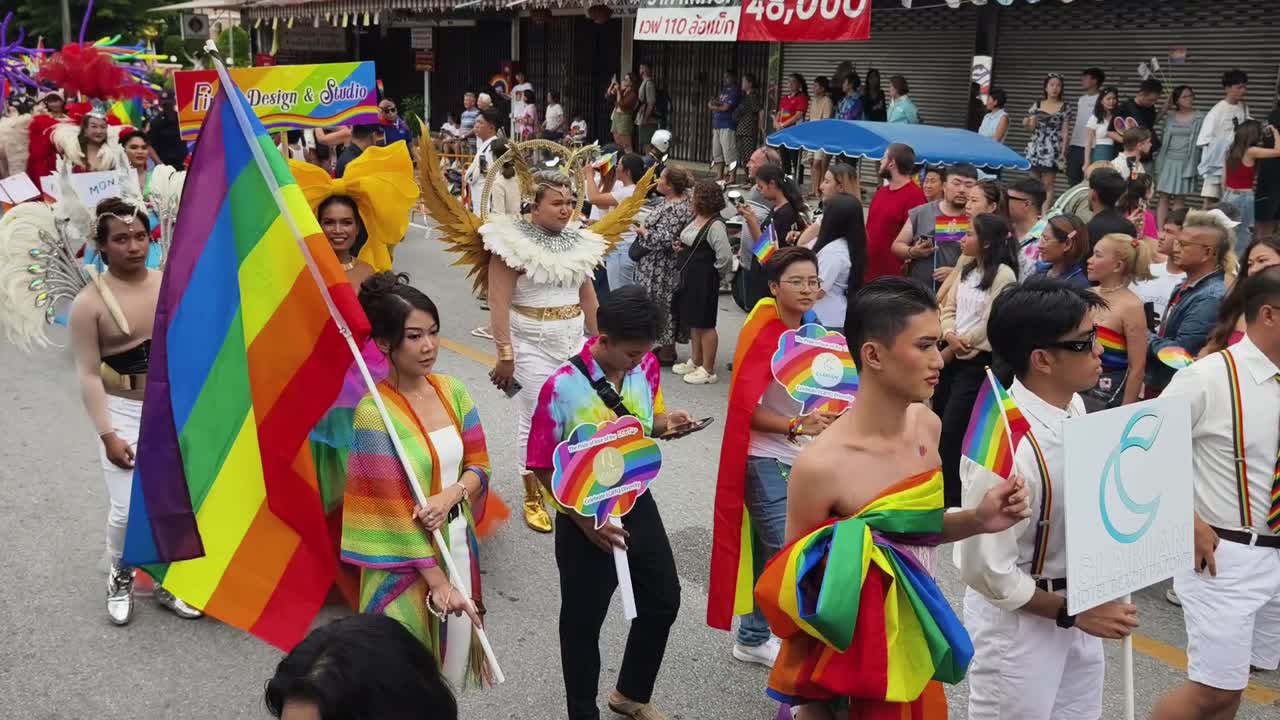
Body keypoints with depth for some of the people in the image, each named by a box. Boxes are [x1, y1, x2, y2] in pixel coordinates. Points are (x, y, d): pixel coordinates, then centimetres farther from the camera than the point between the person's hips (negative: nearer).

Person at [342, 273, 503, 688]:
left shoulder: (452, 390, -1)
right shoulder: (374, 412, -18)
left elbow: (479, 465, 4)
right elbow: (393, 506, -18)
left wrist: (449, 497, -17)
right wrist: (436, 580, -18)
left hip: (458, 543, 6)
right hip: (407, 558, -6)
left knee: (453, 656, 17)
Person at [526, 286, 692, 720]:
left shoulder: (646, 366, -8)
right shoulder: (562, 388, -24)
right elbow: (543, 466, -16)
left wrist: (668, 422, -14)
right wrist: (585, 520, -20)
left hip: (638, 504, 6)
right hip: (587, 518, -6)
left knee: (663, 601, 20)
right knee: (583, 621, 11)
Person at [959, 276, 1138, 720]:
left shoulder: (1073, 407, -6)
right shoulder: (1008, 448, -31)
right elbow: (987, 570, -25)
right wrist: (1071, 612, -14)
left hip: (1080, 606, 8)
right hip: (1020, 621, -8)